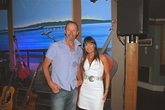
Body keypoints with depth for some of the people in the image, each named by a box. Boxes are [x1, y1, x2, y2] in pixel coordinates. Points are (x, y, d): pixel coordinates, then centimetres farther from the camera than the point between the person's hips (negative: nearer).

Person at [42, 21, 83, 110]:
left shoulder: (79, 50, 7)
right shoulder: (55, 46, -8)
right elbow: (45, 65, -4)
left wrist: (80, 80, 2)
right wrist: (50, 83, -14)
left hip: (74, 89, 5)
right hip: (59, 89, -4)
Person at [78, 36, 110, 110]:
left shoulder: (102, 58, -4)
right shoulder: (83, 58, 6)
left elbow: (107, 74, -2)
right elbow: (83, 74, 12)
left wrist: (106, 91, -6)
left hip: (97, 88, -3)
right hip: (85, 88, 4)